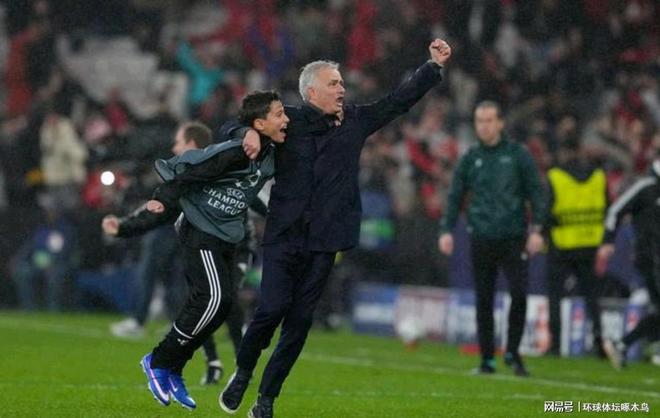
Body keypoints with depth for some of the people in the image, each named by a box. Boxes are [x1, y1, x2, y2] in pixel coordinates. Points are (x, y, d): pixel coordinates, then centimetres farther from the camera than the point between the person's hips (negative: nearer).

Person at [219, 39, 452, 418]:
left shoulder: (355, 121, 10)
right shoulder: (288, 122, 2)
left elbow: (400, 101, 14)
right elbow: (230, 128, 8)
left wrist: (435, 66, 8)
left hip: (323, 243, 3)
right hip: (284, 237, -2)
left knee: (300, 320, 2)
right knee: (273, 307, -12)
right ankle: (243, 372, 15)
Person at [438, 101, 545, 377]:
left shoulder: (517, 155, 3)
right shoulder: (470, 159, 8)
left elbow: (535, 192, 2)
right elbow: (455, 196, 10)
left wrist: (536, 229, -7)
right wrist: (446, 230, -3)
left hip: (513, 237, -2)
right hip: (481, 238, 2)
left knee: (519, 294, -13)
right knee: (483, 301, 4)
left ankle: (512, 352, 3)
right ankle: (487, 358, 12)